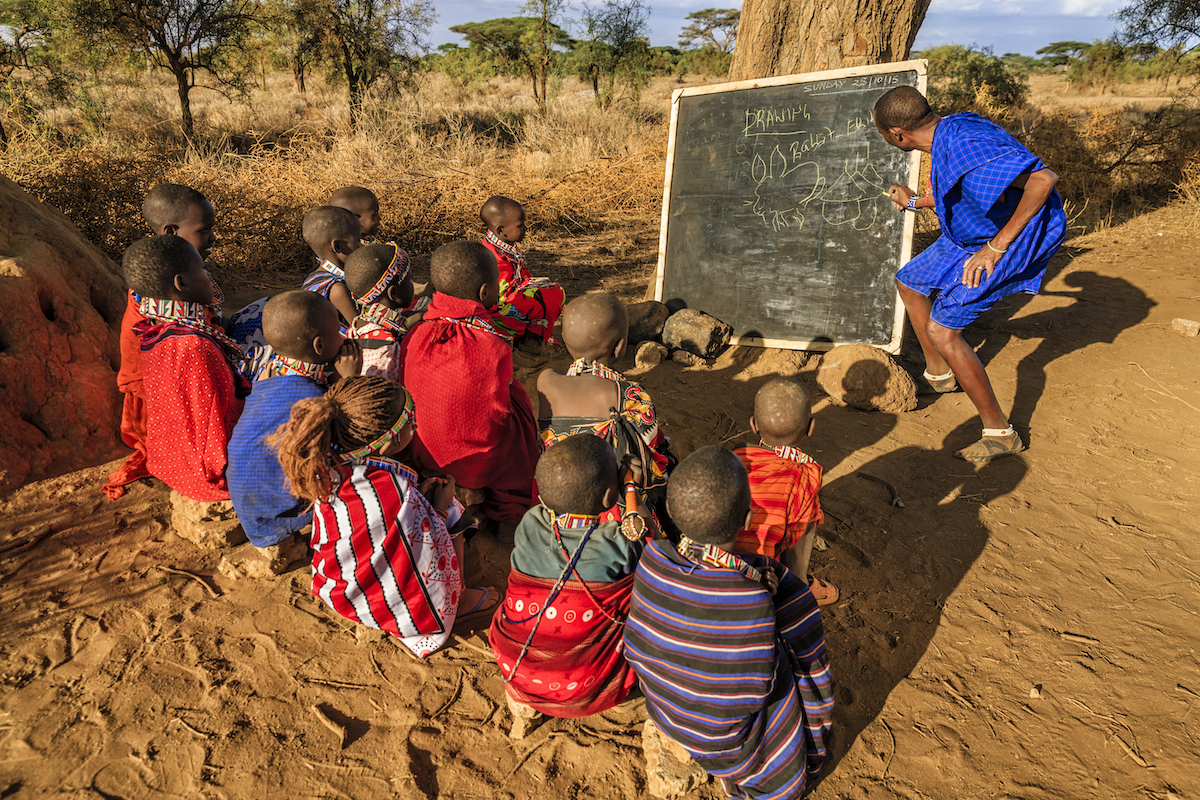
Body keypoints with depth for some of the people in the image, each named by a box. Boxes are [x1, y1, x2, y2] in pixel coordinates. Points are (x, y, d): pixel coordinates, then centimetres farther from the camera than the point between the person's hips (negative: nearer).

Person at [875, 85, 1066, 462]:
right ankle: (938, 375, 40)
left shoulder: (965, 144, -31)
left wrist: (995, 247, -32)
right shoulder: (947, 132, 0)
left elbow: (1043, 178, -37)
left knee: (941, 330, -16)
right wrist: (914, 201, 32)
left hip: (1014, 237, -10)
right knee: (910, 281, 21)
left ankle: (1000, 433, -4)